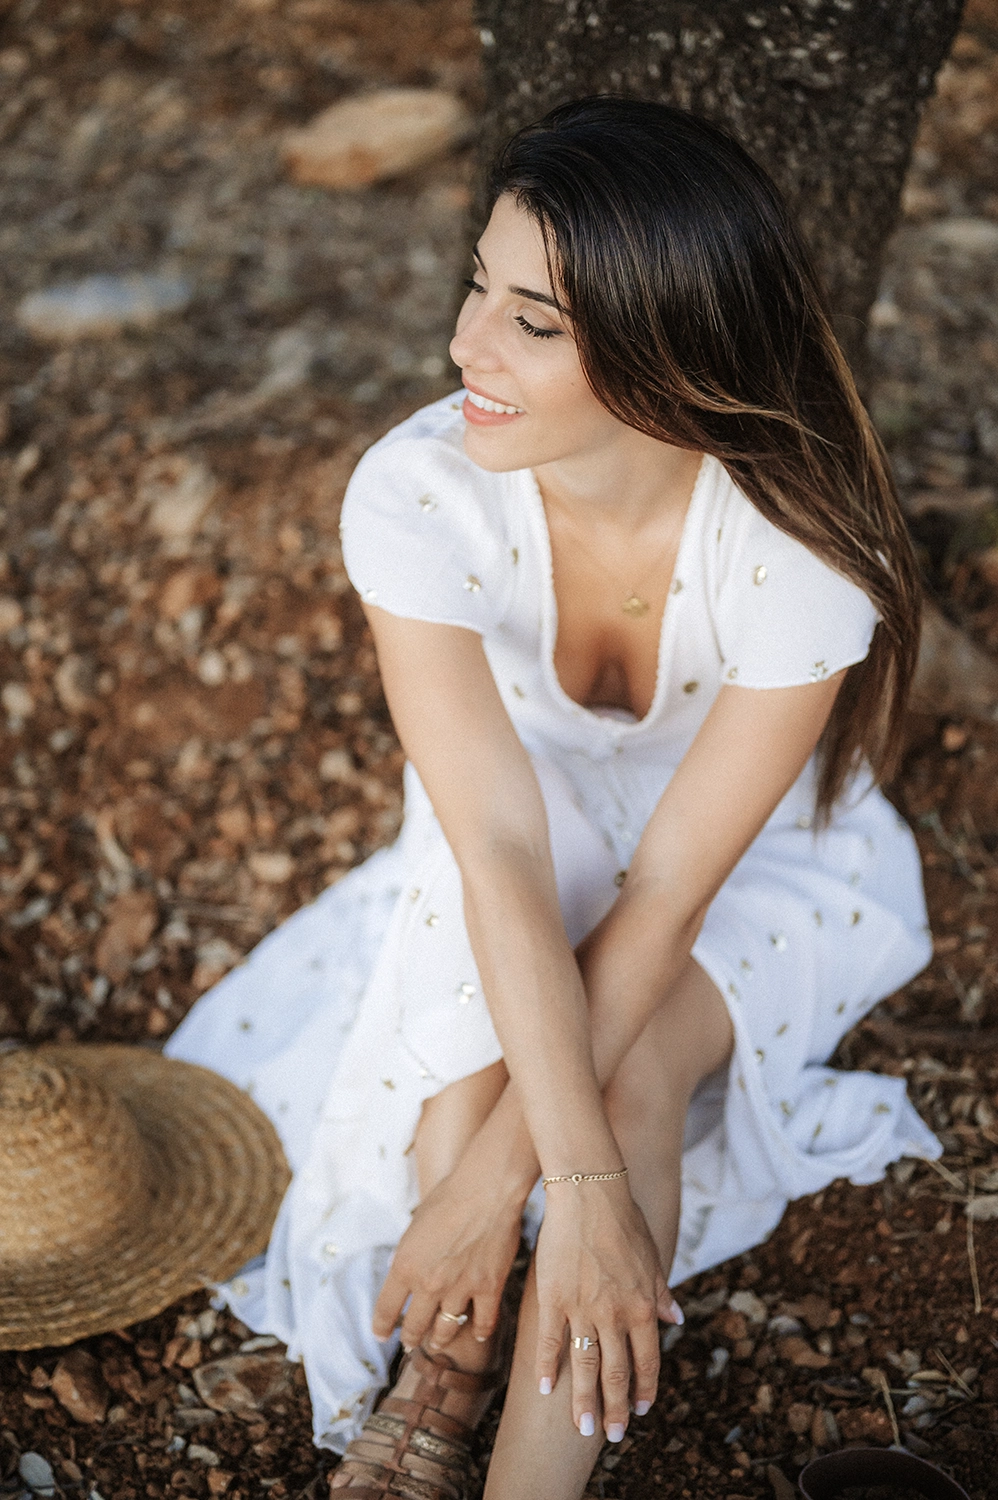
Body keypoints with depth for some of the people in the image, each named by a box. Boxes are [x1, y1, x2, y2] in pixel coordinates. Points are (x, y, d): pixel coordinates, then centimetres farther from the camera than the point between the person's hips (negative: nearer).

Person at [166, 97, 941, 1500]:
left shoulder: (803, 547, -33)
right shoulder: (419, 492, -29)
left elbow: (667, 894, -29)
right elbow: (498, 845, -32)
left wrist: (492, 1177, -31)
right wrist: (580, 1180, -38)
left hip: (769, 870, -1)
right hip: (534, 847, 2)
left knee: (625, 1074, -30)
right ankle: (439, 1383, -5)